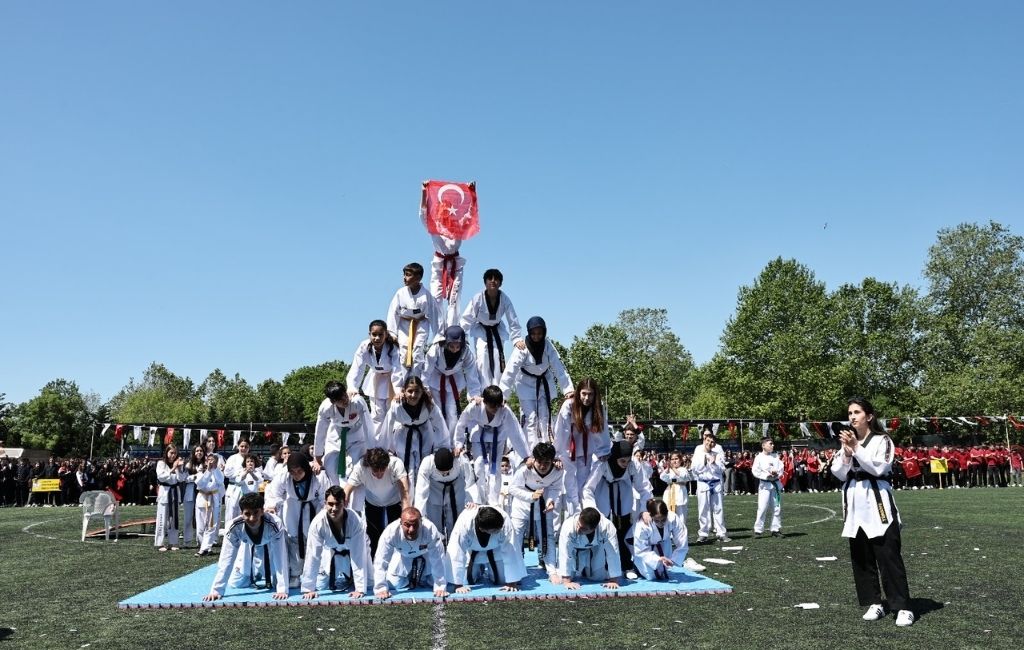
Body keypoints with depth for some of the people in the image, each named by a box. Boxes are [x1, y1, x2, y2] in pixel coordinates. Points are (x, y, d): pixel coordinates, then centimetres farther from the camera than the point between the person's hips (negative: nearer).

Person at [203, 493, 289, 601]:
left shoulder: (275, 525, -40)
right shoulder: (234, 527, -34)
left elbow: (280, 558, -37)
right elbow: (226, 559, -29)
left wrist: (282, 589, -41)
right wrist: (216, 590, -33)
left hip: (271, 550, -2)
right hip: (249, 548, 2)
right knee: (236, 583, 3)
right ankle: (256, 576, 35)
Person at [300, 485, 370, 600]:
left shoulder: (355, 521, -36)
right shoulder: (318, 522, -32)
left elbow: (358, 555, -34)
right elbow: (312, 555, -28)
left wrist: (360, 589, -35)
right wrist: (308, 588, -27)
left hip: (352, 552, -1)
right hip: (331, 553, 1)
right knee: (320, 588, -2)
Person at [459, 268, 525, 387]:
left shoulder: (504, 299, -22)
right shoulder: (478, 298, -27)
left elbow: (513, 321, -16)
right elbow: (466, 319, -26)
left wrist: (517, 339, -22)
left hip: (497, 330, 2)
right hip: (481, 330, -2)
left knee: (498, 359, -2)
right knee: (483, 360, -13)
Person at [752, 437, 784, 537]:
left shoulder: (776, 456, 8)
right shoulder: (759, 457, -7)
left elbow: (781, 468, 8)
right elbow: (755, 471, -10)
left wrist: (777, 473, -12)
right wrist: (766, 475, -18)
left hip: (776, 483, 5)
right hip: (765, 484, -5)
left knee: (777, 508, 10)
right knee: (762, 507, -11)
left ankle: (776, 529, 20)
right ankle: (758, 529, -4)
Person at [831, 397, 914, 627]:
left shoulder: (882, 440, -2)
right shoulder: (847, 441, 12)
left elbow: (878, 468, -16)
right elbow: (839, 474, 6)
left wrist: (856, 448, -18)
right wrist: (847, 453, -10)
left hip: (877, 503, -5)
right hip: (854, 504, 5)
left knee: (889, 557, -7)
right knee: (861, 558, 9)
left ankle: (903, 607, -2)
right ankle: (874, 603, 19)